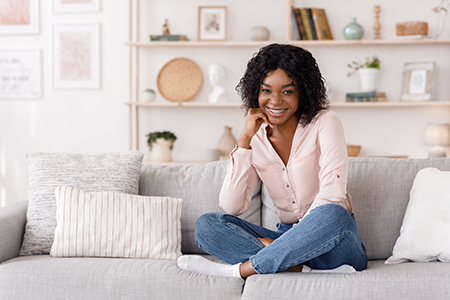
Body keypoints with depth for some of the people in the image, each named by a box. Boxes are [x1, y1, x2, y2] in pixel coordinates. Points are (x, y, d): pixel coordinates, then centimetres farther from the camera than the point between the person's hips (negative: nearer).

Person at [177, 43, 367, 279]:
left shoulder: (325, 124, -5)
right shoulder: (256, 140, 5)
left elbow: (331, 194, -16)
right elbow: (231, 208, -8)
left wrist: (299, 235, -22)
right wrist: (244, 140, -11)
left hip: (335, 245, -4)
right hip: (288, 238, 4)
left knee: (331, 215, -38)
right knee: (206, 225, -15)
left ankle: (240, 270, -28)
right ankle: (306, 271, -31)